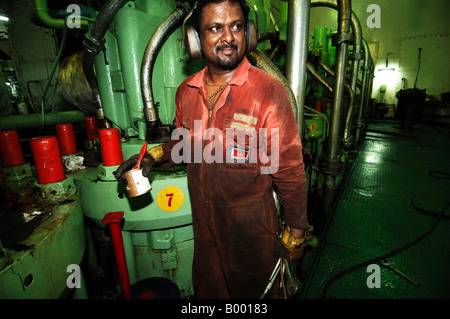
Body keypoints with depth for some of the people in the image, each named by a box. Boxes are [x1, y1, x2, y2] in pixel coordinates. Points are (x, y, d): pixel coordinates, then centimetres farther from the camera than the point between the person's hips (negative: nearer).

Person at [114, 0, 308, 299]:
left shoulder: (269, 91, -19)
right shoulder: (186, 91, -2)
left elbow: (290, 171, -15)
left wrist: (296, 231, -8)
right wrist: (155, 156, -3)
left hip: (252, 228, -4)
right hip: (204, 224, 5)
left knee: (254, 290, 23)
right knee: (207, 288, 28)